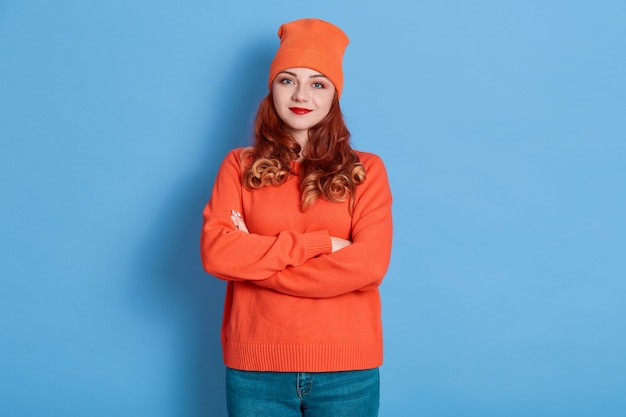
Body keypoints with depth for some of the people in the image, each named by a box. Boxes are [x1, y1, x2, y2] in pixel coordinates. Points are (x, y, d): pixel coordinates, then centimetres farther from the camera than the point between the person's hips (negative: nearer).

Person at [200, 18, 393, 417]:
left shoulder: (366, 170, 2)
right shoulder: (240, 166, 4)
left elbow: (368, 264, -12)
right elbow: (215, 252, -9)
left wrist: (254, 258, -10)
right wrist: (320, 243, -14)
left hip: (347, 369, 0)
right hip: (255, 369, 1)